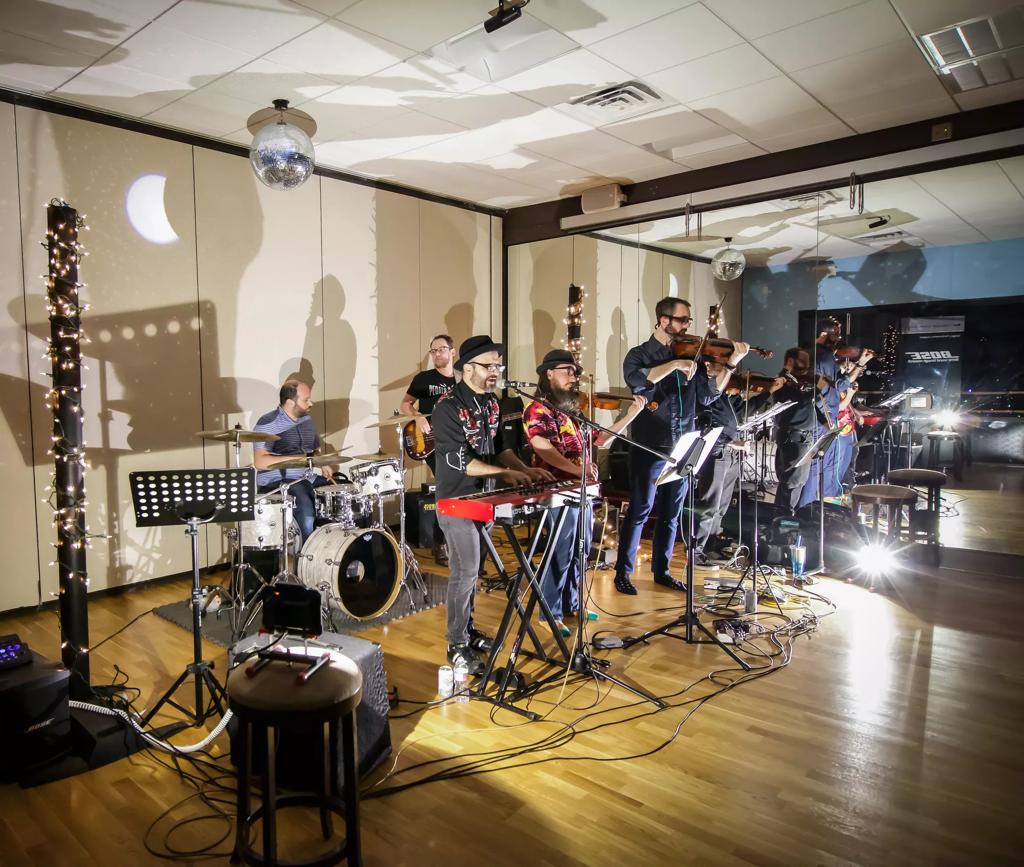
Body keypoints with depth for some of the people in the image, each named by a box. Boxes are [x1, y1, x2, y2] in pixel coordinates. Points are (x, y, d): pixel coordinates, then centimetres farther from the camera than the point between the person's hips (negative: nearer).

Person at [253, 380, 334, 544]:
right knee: (307, 513, -33)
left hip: (308, 477, 8)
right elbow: (260, 462, -19)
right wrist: (296, 459, -25)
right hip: (276, 482, -7)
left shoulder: (307, 420, 13)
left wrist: (324, 465, 3)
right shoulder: (268, 424, -10)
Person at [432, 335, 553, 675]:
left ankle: (468, 629, 30)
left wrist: (526, 470, -3)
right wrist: (505, 473, -25)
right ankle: (457, 646, 10)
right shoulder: (448, 407, -18)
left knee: (472, 569, 16)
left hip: (484, 497, 7)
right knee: (465, 572, -4)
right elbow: (459, 460, -23)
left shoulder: (491, 402, 7)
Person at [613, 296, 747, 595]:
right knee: (639, 511, 0)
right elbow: (636, 381, -25)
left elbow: (707, 396, 5)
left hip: (682, 448, 5)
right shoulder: (640, 354, -3)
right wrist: (674, 364, -28)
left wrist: (732, 363, -3)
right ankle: (623, 571, 12)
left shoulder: (690, 355, 9)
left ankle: (661, 570, 25)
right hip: (649, 447, -5)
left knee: (671, 514, 12)